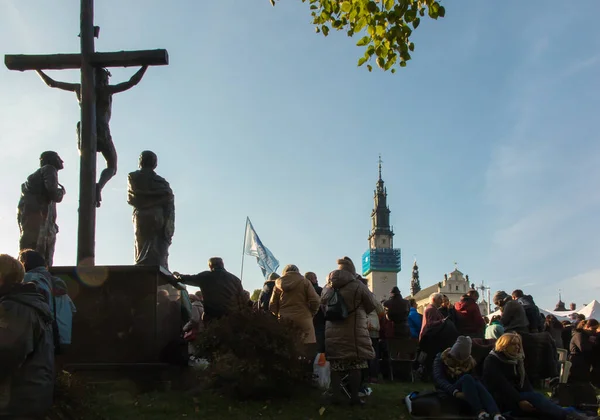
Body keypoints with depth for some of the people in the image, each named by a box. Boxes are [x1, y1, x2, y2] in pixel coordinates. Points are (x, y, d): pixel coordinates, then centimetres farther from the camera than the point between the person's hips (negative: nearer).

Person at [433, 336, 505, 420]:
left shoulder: (470, 362, 11)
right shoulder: (441, 359, -3)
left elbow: (473, 382, 4)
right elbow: (438, 379, -18)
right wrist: (455, 392, -33)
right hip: (448, 393, -4)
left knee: (477, 384, -32)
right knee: (467, 378, -32)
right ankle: (480, 412, -47)